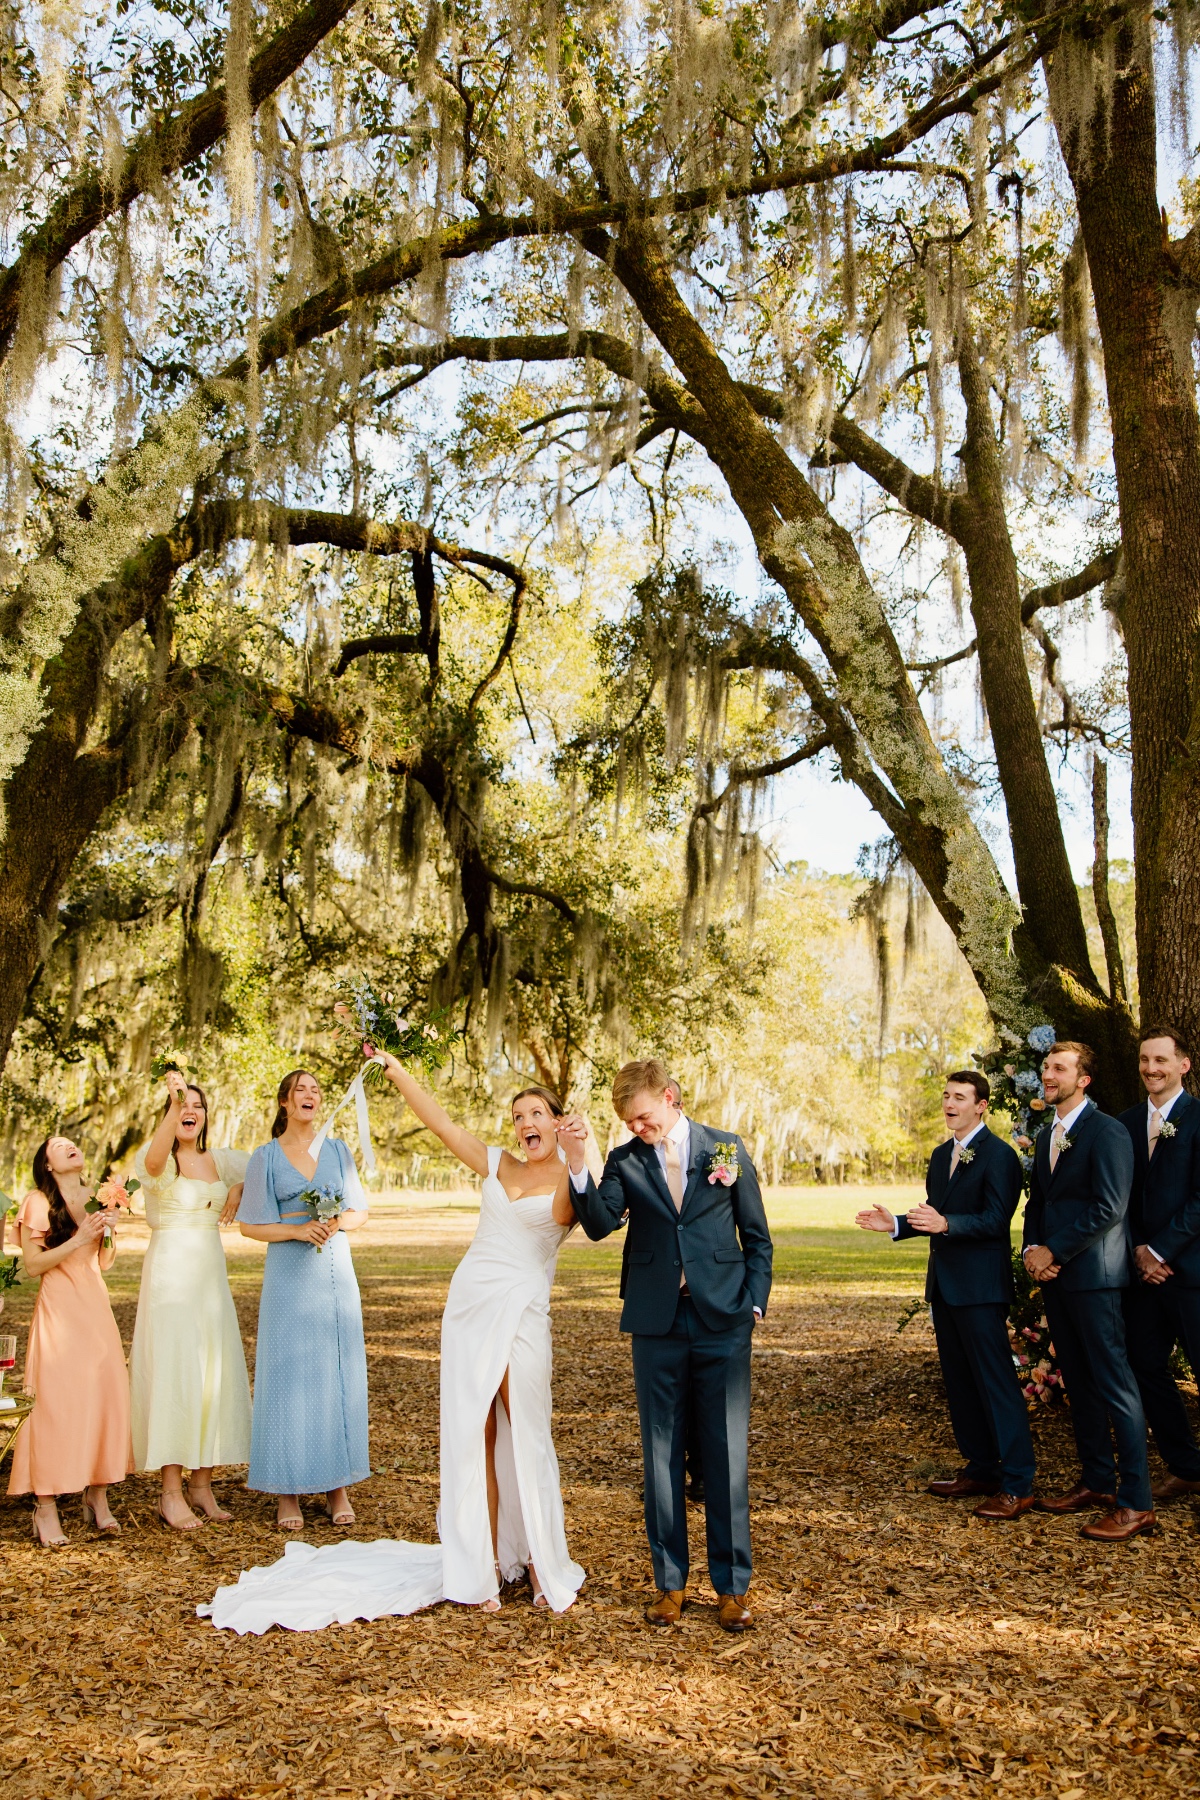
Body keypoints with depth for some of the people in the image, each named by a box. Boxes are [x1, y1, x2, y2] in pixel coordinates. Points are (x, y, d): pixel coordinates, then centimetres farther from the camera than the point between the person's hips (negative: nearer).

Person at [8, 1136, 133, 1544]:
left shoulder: (96, 1198, 13)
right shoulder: (38, 1202, -3)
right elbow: (33, 1265, -9)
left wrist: (110, 1230, 0)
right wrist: (78, 1239, -16)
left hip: (96, 1305, 5)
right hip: (59, 1308, -5)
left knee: (105, 1395, 0)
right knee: (56, 1403, -8)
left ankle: (98, 1497, 9)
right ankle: (46, 1508, -1)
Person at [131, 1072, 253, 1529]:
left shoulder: (219, 1161, 11)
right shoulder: (159, 1161, -6)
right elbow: (154, 1160, -31)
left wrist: (238, 1189, 7)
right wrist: (173, 1103, -45)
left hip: (210, 1273, 6)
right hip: (170, 1272, -6)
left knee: (213, 1373, 6)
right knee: (172, 1372, -7)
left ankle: (202, 1484, 16)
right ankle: (171, 1492, 0)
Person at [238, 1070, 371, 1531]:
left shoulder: (337, 1150, 9)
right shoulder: (266, 1156, 2)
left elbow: (359, 1211, 12)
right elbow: (250, 1225, 1)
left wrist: (336, 1223, -9)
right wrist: (298, 1229, -13)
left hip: (336, 1273, 2)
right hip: (289, 1274, -2)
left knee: (339, 1376, 3)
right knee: (289, 1376, -2)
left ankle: (338, 1486, 13)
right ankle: (288, 1492, 6)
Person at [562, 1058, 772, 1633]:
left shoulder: (727, 1149, 3)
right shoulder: (624, 1161, 4)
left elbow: (757, 1236, 8)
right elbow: (599, 1224, -13)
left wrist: (753, 1303, 0)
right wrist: (577, 1163, -25)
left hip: (722, 1322, -1)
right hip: (658, 1325, 1)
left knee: (727, 1455, 3)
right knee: (661, 1454, 9)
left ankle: (732, 1584, 16)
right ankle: (670, 1579, 22)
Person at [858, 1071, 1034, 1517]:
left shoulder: (998, 1155, -11)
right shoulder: (941, 1155, 15)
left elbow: (995, 1220, -20)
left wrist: (945, 1224, -33)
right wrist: (895, 1224, 6)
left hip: (980, 1287, -9)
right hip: (944, 1284, 9)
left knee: (996, 1381, -6)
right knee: (959, 1382, 14)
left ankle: (1017, 1485, 0)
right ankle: (980, 1469, 25)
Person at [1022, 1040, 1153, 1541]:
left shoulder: (1107, 1132, -11)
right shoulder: (1046, 1137, 16)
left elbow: (1109, 1208, -18)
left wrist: (1053, 1252, -14)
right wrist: (1032, 1250, 0)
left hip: (1092, 1275, -9)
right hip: (1053, 1275, 9)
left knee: (1114, 1383, -6)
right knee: (1078, 1383, 13)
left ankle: (1136, 1502, -2)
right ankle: (1097, 1482, 23)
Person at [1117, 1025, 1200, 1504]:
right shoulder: (1126, 1124, 11)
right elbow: (1120, 1196, 11)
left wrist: (1161, 1251, -14)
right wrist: (1138, 1250, -3)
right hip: (1142, 1268, 6)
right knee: (1147, 1369, 10)